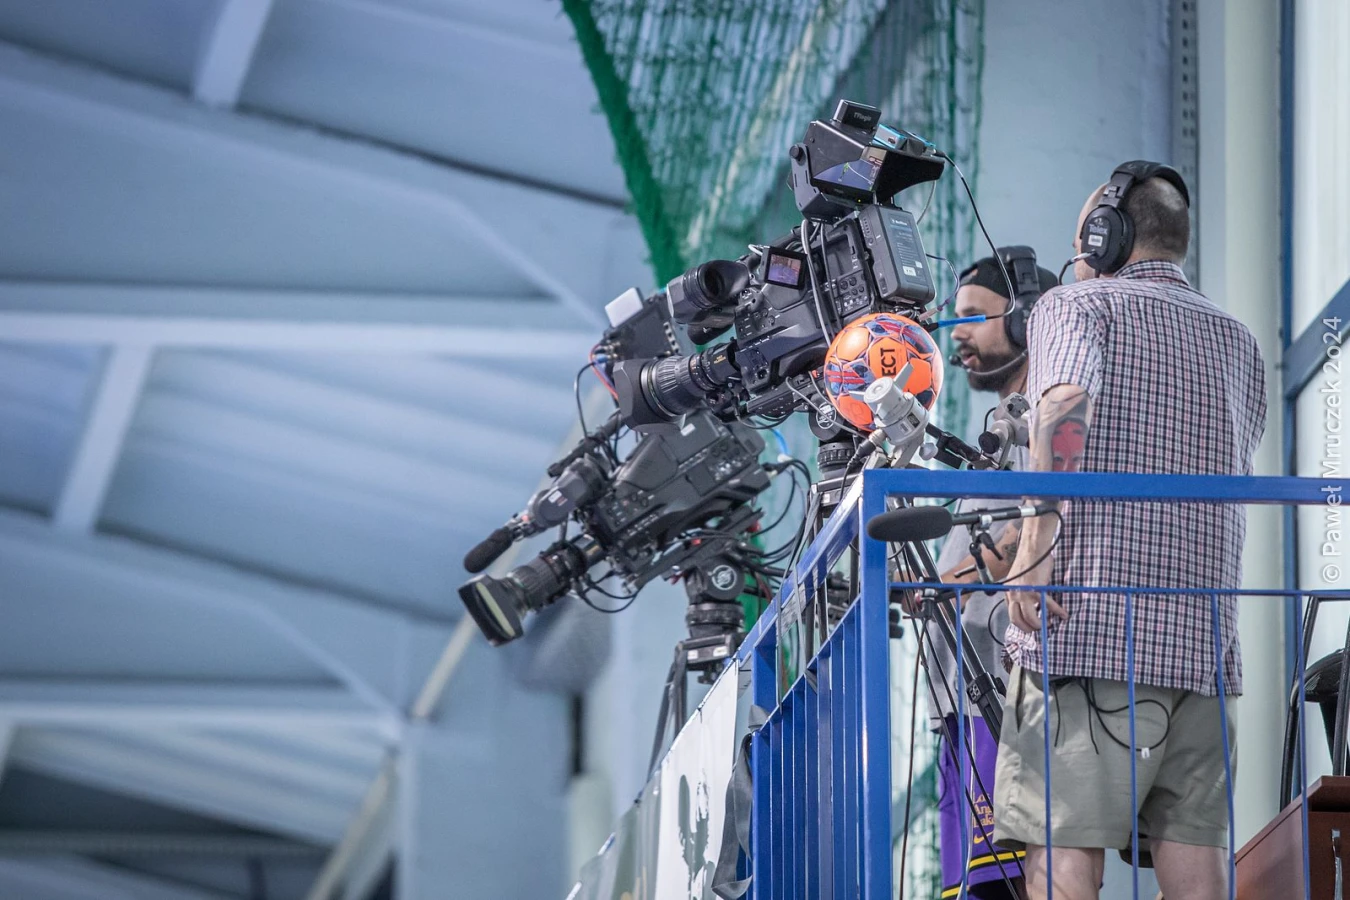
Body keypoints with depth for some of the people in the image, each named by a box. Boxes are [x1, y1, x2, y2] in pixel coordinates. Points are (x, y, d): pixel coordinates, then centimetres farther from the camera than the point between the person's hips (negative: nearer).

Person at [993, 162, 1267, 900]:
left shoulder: (1077, 305, 3)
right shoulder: (1237, 342, 21)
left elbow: (1067, 400, -19)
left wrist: (1034, 542, -20)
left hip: (1086, 623, -6)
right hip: (1204, 640, 6)